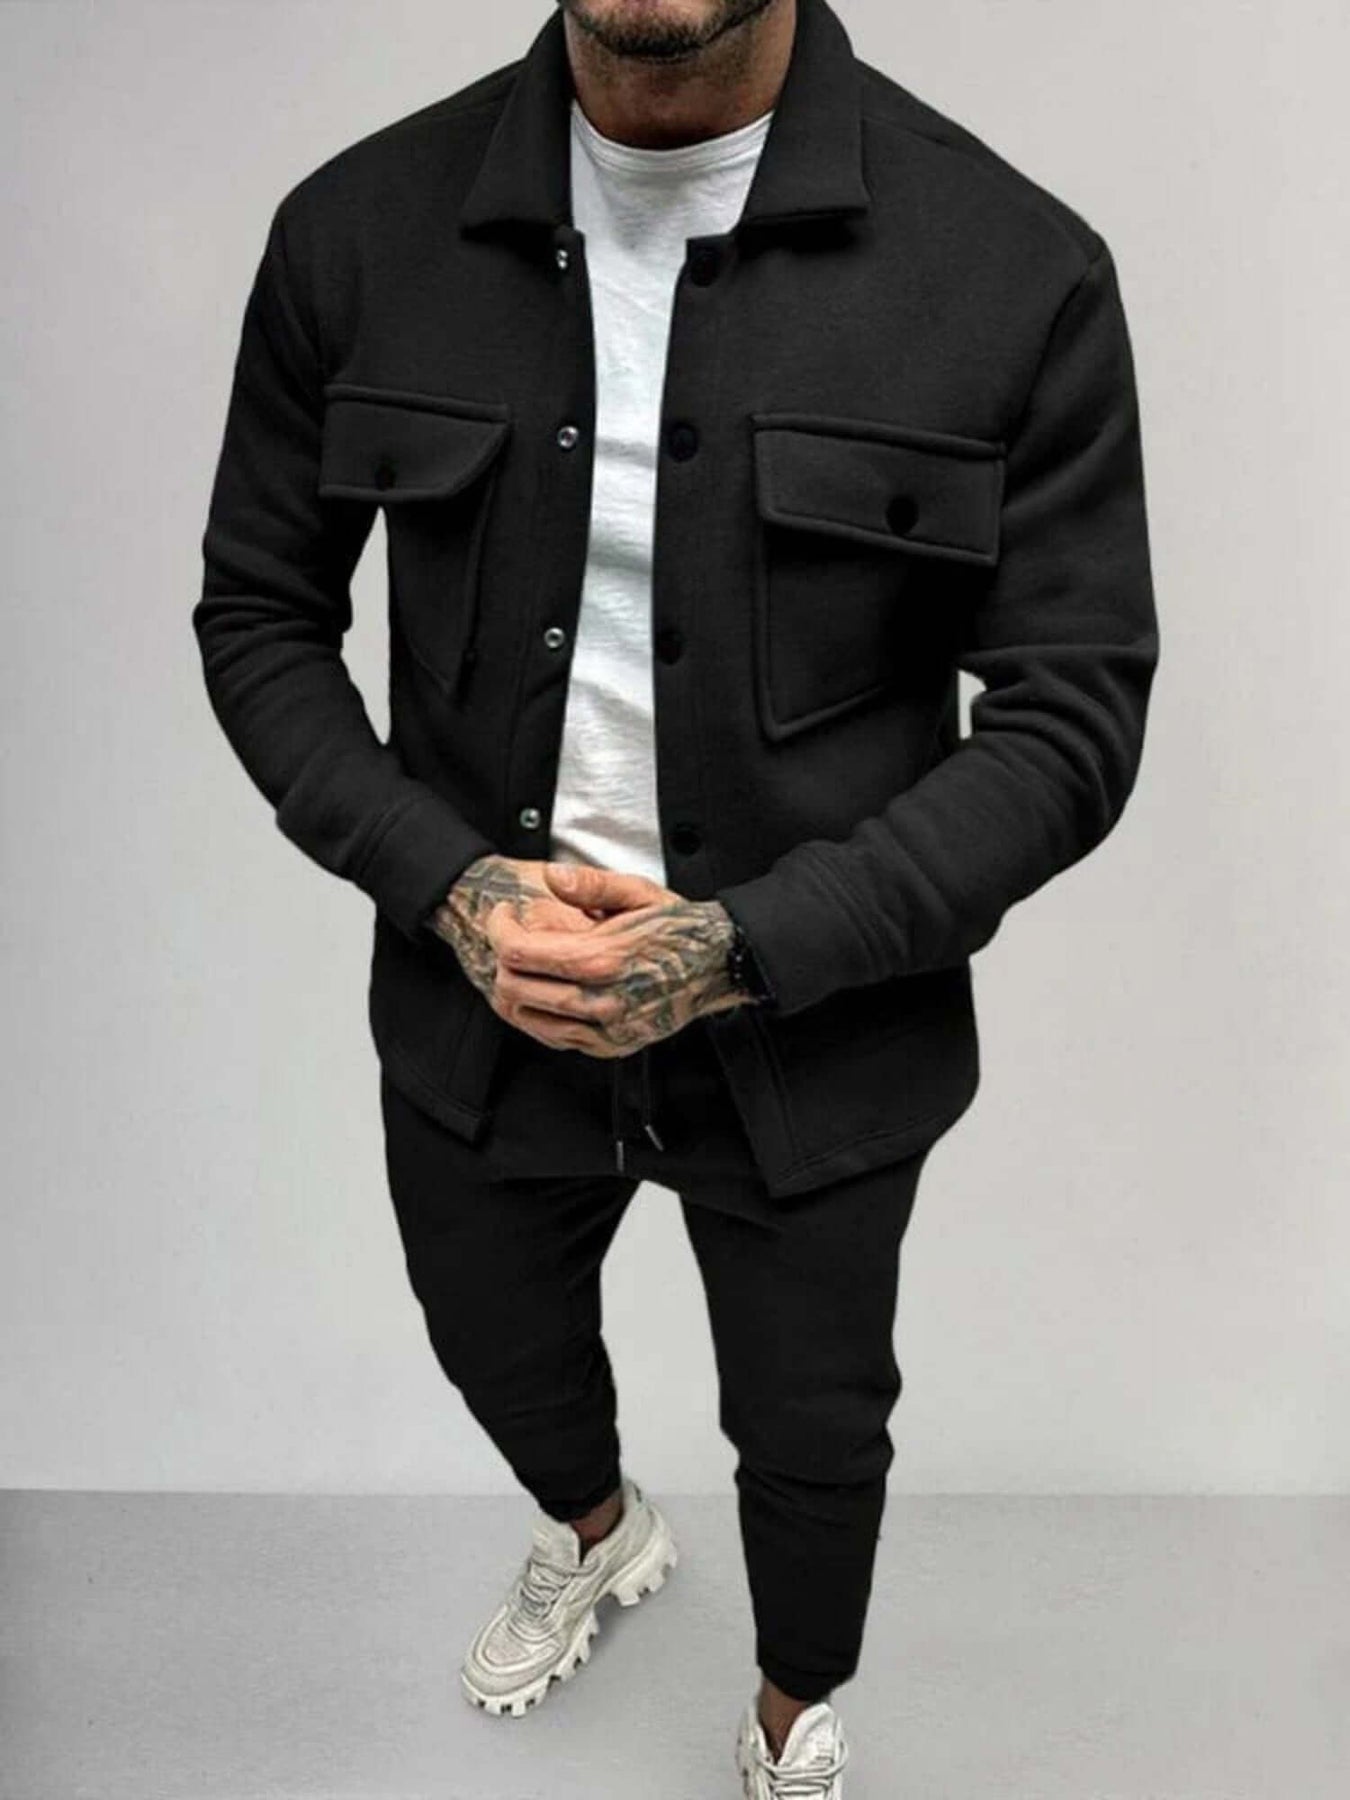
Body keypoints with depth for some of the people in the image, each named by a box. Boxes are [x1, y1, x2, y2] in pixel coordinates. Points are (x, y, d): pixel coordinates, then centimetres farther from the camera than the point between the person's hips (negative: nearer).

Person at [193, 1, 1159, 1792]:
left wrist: (738, 949, -22)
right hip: (474, 992, 3)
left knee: (813, 1429, 20)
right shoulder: (356, 228, -9)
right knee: (501, 1348, 28)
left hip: (813, 1028, -2)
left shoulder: (1017, 266, -17)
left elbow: (1073, 715, -13)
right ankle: (596, 1528, 68)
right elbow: (258, 612, 0)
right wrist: (449, 885, -15)